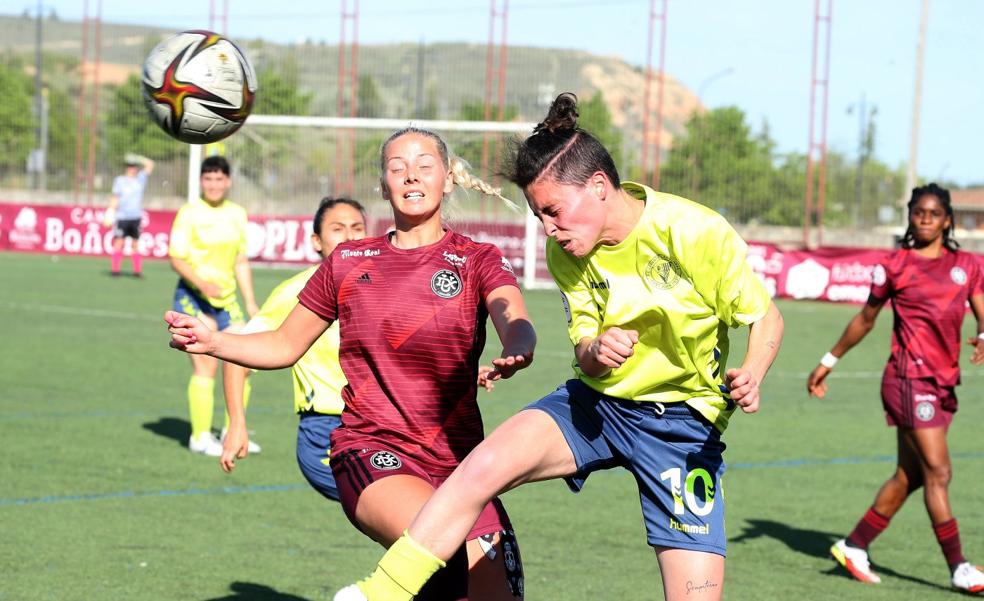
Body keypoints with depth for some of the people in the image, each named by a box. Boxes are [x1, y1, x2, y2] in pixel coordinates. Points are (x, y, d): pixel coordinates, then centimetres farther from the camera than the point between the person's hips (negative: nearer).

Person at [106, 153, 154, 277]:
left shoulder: (140, 179, 10)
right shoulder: (120, 181, 4)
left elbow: (150, 164, 13)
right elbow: (115, 199, 3)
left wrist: (137, 158, 5)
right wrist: (110, 214, -4)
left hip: (136, 217, 2)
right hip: (122, 217, -2)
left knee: (135, 244, 3)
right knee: (118, 243, -5)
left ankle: (137, 270, 5)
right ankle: (115, 269, -2)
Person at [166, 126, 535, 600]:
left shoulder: (479, 261, 4)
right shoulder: (349, 262, 9)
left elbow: (516, 326, -16)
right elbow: (284, 344, 16)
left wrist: (514, 355, -40)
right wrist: (212, 342, -1)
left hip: (457, 462, 2)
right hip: (371, 452, -2)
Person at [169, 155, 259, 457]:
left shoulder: (237, 214, 11)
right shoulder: (189, 213, -6)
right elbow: (176, 257, -10)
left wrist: (251, 303, 14)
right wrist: (202, 284, -26)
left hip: (226, 299, 6)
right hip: (193, 298, -6)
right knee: (205, 366, -11)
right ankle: (200, 437, -2)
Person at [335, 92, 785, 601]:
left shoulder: (695, 233, -17)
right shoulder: (566, 254, -2)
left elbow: (766, 318, -7)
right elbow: (583, 349, 3)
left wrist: (751, 374, -28)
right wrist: (595, 351, -22)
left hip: (683, 420, -3)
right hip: (597, 403, 3)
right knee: (485, 465, -24)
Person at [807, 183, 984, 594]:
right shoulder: (894, 266, 0)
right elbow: (866, 318, 12)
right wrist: (829, 362, 17)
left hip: (944, 383, 6)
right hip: (910, 378, -6)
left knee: (909, 476, 11)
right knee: (938, 472, -10)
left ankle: (853, 546, 24)